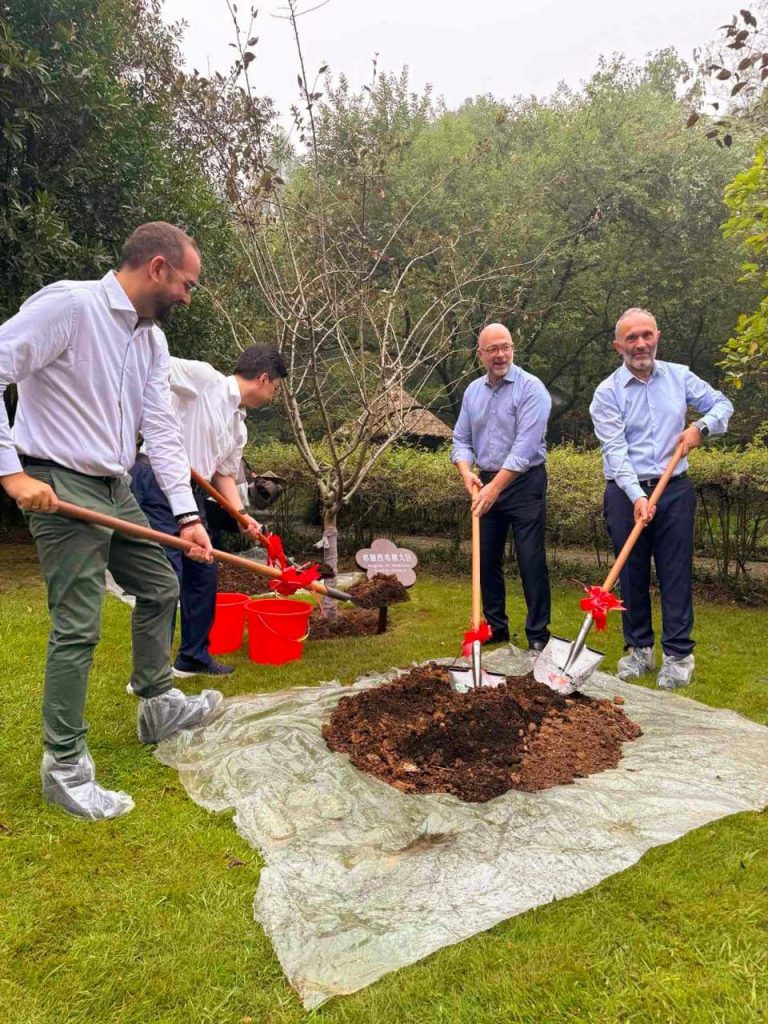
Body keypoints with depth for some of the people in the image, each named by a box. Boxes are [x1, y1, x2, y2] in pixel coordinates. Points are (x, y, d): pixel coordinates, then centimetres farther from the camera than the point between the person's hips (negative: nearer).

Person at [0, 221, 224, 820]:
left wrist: (187, 513, -4)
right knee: (78, 629, -6)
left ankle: (158, 706, 35)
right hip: (61, 489, -9)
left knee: (160, 589, 16)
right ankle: (65, 766, 11)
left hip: (115, 489, 9)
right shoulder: (67, 305, -16)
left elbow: (163, 430, 4)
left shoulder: (153, 340, 9)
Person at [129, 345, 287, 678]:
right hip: (156, 482, -9)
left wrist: (241, 515, 6)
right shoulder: (203, 378, -8)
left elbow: (224, 473, 18)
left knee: (204, 571, 13)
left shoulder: (239, 426, 15)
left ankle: (193, 657, 27)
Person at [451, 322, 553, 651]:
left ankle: (538, 636, 7)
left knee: (531, 562, -3)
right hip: (487, 483, 6)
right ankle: (495, 626, 26)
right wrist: (467, 473, -10)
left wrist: (495, 488, -26)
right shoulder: (472, 391, 8)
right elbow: (461, 440, 10)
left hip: (524, 483, -6)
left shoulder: (531, 388, -13)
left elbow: (525, 446, -21)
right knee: (487, 559, 11)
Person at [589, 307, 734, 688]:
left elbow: (722, 404, 17)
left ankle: (678, 653, 11)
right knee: (632, 573, 6)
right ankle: (638, 649, 20)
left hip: (675, 490, 2)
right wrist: (637, 496, -24)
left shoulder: (678, 377, 6)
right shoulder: (607, 393, -4)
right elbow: (615, 451, -13)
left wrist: (701, 426, -5)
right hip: (626, 493, -2)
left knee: (676, 572, 2)